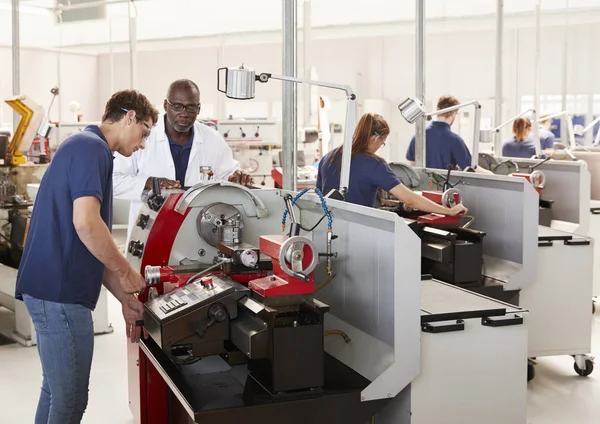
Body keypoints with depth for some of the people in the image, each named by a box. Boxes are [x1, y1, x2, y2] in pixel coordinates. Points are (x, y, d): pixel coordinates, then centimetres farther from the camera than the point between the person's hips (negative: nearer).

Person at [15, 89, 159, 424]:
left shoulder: (87, 148, 20)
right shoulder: (92, 147, -11)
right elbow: (86, 224, -25)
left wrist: (125, 299, 19)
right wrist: (127, 274, -11)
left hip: (54, 289, 10)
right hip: (60, 293, -10)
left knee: (57, 391, 19)